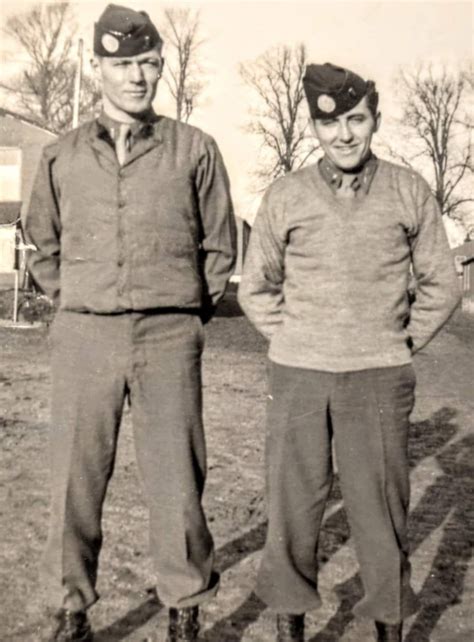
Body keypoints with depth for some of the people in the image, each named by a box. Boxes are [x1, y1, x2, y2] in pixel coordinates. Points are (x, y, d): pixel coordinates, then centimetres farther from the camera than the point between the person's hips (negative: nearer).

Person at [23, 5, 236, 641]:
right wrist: (74, 303, 13)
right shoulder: (61, 156, 9)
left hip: (169, 339, -1)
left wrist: (187, 313, 9)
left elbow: (220, 244, 11)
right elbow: (43, 245, 20)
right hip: (83, 338, 2)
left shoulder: (194, 149, 4)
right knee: (76, 480, 5)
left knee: (175, 478, 4)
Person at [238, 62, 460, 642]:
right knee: (292, 506, 7)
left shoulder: (409, 192, 2)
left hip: (379, 379, 0)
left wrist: (405, 343, 3)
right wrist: (290, 339, 3)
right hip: (297, 376, 1)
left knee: (380, 510, 4)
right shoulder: (285, 196, 2)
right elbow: (255, 286, 12)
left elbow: (440, 284, 10)